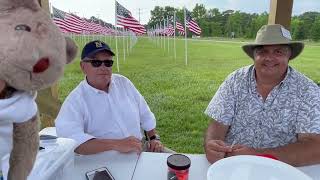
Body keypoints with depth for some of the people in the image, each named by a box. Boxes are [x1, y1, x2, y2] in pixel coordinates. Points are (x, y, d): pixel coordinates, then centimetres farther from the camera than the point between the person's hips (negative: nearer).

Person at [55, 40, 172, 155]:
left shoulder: (123, 82, 6)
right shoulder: (75, 101, -12)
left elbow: (145, 115, 14)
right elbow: (71, 140, -28)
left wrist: (154, 138, 6)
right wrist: (117, 145, -32)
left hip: (140, 150, 5)